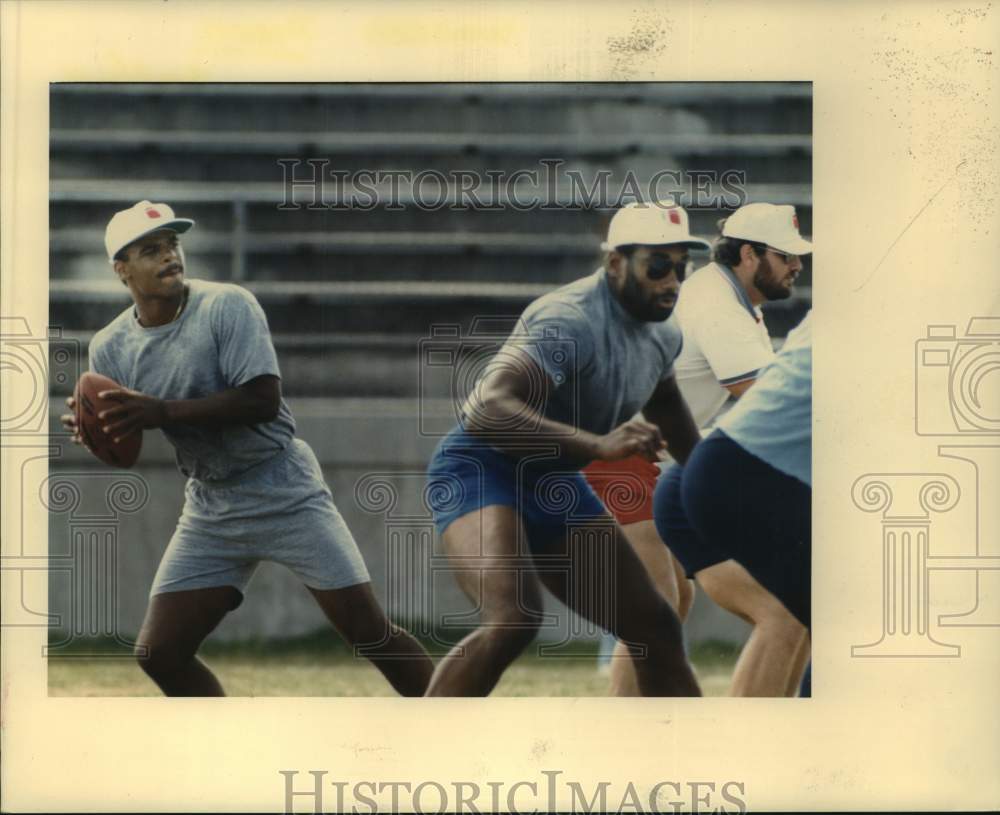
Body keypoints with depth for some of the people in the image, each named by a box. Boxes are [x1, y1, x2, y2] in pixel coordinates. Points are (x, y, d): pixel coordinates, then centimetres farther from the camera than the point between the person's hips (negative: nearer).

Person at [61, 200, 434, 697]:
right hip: (210, 513, 5)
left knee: (370, 632, -8)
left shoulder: (226, 306, -15)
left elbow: (264, 400, -25)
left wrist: (162, 412, -32)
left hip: (286, 495, -5)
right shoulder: (110, 348, -1)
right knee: (158, 653, -2)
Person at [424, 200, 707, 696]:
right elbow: (487, 411, -39)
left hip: (554, 486, 9)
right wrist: (599, 444, -48)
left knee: (656, 630, 9)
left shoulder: (661, 336, 4)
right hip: (481, 470, -9)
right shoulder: (572, 321, -26)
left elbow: (665, 405, 29)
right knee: (512, 621, -32)